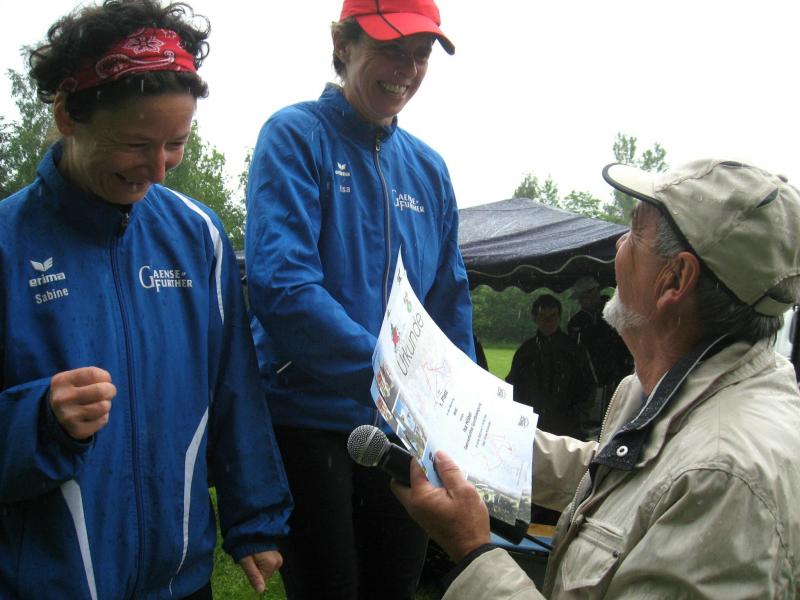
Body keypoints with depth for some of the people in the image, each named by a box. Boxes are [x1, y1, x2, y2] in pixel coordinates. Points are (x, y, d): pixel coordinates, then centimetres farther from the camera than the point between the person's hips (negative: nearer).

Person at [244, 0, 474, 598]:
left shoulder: (428, 167, 10)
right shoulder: (296, 136, -7)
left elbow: (452, 301, 13)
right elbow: (279, 282, -21)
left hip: (406, 429, 6)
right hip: (312, 419, -5)